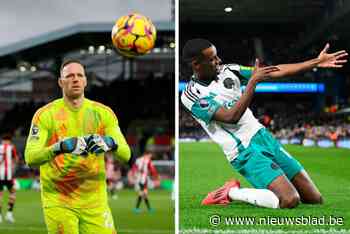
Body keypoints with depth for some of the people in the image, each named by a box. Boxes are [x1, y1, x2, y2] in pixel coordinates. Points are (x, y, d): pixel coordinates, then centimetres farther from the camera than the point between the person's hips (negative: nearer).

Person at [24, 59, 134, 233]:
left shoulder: (103, 113, 5)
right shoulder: (45, 114, -3)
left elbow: (126, 155, -2)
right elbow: (30, 157, -14)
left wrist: (110, 143, -24)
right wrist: (60, 147, -32)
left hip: (95, 201, 3)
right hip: (58, 202, -2)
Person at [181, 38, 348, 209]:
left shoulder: (227, 71, 6)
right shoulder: (191, 95, -12)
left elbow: (275, 72, 5)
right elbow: (232, 117, -23)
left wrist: (316, 62, 2)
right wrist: (253, 81, -23)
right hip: (245, 153, -7)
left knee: (315, 200, 2)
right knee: (290, 201, -25)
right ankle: (231, 193, -6)